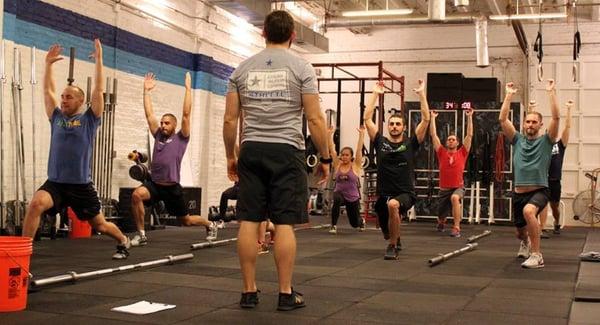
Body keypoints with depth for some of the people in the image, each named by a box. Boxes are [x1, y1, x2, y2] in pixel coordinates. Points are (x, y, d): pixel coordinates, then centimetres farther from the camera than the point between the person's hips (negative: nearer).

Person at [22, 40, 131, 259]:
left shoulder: (89, 119, 0)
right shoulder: (56, 118, 10)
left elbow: (98, 90, -5)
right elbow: (48, 90, 14)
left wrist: (98, 59, -5)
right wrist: (48, 63, 11)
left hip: (82, 185, -2)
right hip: (55, 183, 2)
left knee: (100, 225, 12)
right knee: (36, 204, -28)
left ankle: (123, 241, 42)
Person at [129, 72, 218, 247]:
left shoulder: (181, 138, -1)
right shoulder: (158, 136, 10)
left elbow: (186, 114, -9)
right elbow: (149, 114, 9)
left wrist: (188, 88, -10)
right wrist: (147, 91, 6)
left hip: (172, 187, -3)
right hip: (154, 183, 3)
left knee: (186, 220, 10)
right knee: (136, 195, -29)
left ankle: (210, 224, 44)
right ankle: (141, 235, -17)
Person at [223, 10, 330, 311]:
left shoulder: (243, 69, 7)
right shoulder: (301, 67, -3)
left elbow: (230, 120, 6)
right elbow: (315, 119, -6)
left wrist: (230, 156, 17)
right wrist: (325, 158, 2)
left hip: (252, 151, 3)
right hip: (286, 152, -3)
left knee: (249, 221, 5)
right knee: (284, 223, -1)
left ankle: (249, 291, 8)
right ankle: (286, 294, 2)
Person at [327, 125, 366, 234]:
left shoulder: (355, 166, -6)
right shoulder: (337, 165, -2)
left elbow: (359, 149, -13)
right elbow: (332, 149, -6)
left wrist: (361, 134, -19)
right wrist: (330, 134, -12)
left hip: (353, 197, 0)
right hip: (340, 193, 0)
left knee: (355, 223, 14)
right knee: (337, 199, -38)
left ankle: (362, 221, 54)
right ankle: (334, 225, -26)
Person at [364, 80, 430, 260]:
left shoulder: (410, 143, 0)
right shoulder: (381, 142, 5)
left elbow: (426, 119, -6)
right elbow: (367, 118, 3)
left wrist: (421, 93, -6)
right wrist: (375, 94, 4)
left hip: (405, 194, -4)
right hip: (383, 194, 4)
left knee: (393, 204, -39)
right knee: (387, 233, 16)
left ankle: (393, 247, -22)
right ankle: (396, 239, 57)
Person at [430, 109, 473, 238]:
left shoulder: (462, 153, 0)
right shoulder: (442, 153, 2)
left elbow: (469, 135, -2)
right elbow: (433, 135, 2)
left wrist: (469, 117, -2)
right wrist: (433, 117, 3)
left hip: (458, 188, -3)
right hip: (444, 190, 3)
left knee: (455, 198, -39)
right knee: (441, 217, 15)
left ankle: (456, 228, -33)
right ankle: (441, 223, 56)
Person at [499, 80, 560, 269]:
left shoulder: (546, 141, 1)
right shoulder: (517, 140, 9)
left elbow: (556, 118, -13)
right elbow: (503, 119, 1)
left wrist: (551, 92, -12)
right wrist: (509, 95, 0)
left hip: (539, 191, -4)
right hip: (519, 192, 5)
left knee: (528, 211, -38)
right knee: (520, 231, 18)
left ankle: (537, 256, -30)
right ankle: (526, 241, 59)